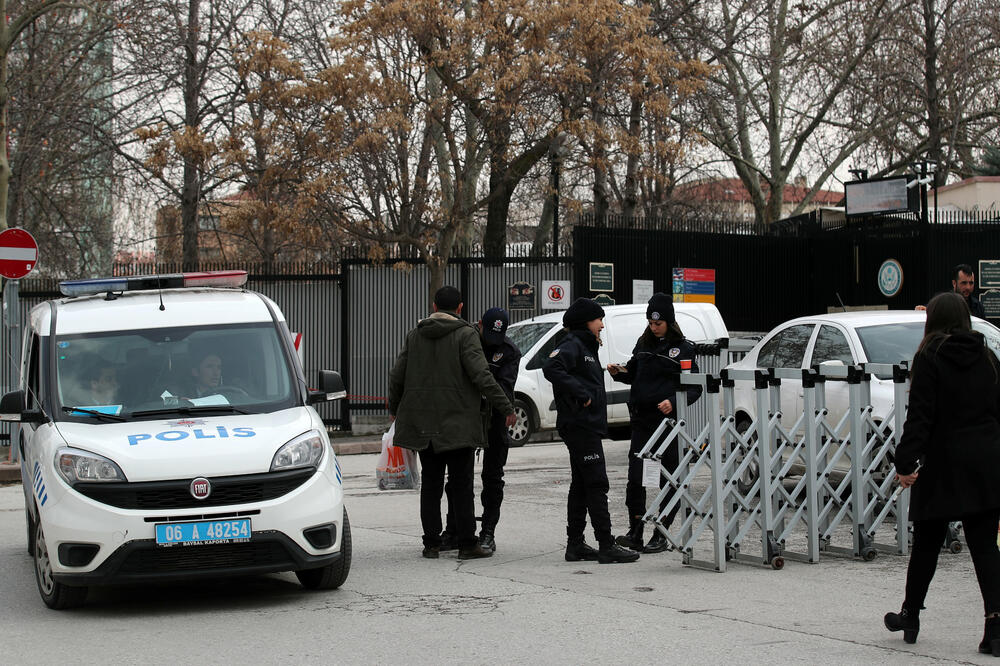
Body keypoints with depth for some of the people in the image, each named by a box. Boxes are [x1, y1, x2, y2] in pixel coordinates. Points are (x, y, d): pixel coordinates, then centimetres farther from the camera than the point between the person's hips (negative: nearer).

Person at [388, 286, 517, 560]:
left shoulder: (415, 335, 8)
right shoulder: (465, 334, -7)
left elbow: (397, 375, 10)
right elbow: (481, 376, -16)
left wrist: (394, 409, 25)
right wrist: (505, 407, -12)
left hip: (423, 423, 4)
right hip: (458, 422, -4)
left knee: (430, 484, 10)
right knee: (461, 484, 0)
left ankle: (431, 543, 10)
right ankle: (467, 544, 0)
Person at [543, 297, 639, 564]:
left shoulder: (586, 347, 20)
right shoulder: (572, 345, -11)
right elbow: (551, 368, -27)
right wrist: (581, 394, -25)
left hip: (587, 426, 11)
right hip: (579, 425, -11)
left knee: (581, 486, 12)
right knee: (596, 485, -9)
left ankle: (575, 544, 16)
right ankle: (606, 546, -8)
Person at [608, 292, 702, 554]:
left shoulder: (683, 348, -4)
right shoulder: (644, 344, 11)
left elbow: (695, 387, -6)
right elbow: (633, 374, 23)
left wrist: (674, 402, -22)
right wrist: (618, 372, 2)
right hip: (642, 419, 4)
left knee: (669, 477, 3)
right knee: (635, 476, -2)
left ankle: (661, 535, 10)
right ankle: (635, 532, 6)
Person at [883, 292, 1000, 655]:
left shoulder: (929, 358, -7)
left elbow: (919, 417, -13)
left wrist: (906, 463, -12)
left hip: (943, 466, -4)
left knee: (926, 543, 10)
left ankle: (910, 616, 24)